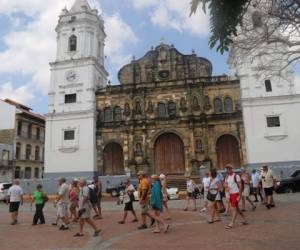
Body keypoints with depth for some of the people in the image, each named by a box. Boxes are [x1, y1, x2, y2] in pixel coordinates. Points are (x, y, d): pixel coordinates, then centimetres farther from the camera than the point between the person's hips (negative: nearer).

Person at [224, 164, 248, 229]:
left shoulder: (236, 176, -13)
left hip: (236, 194, -8)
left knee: (234, 208, -7)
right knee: (237, 208, 16)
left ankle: (231, 224, -4)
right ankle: (245, 220, 31)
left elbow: (240, 186, -13)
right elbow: (226, 184, 16)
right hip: (231, 194, 8)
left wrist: (239, 196, -16)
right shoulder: (227, 176, 8)